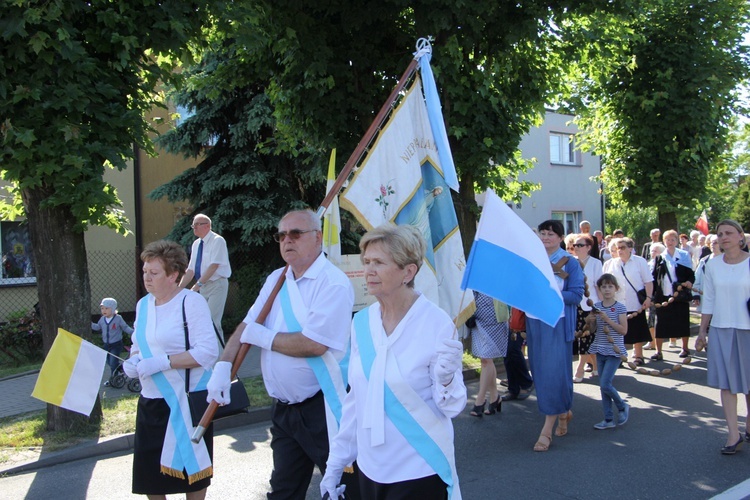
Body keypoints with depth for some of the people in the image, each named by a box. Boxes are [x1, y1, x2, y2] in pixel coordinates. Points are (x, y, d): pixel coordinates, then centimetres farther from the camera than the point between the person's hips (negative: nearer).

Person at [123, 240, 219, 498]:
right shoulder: (143, 304, 8)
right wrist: (133, 362, -2)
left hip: (187, 402, -6)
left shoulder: (191, 302, -14)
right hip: (150, 401, 7)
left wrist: (161, 362, -25)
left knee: (190, 467, 9)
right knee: (149, 472, 11)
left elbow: (208, 351, -22)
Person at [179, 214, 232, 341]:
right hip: (203, 287, 8)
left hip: (217, 285, -8)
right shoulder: (196, 244, 11)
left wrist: (198, 284, -25)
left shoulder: (217, 241, -11)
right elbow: (190, 270, 9)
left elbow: (214, 266, -20)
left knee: (212, 322, -12)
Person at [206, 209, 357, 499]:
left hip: (322, 408, -8)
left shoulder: (333, 284, -17)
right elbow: (247, 325, 10)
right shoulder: (276, 279, 9)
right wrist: (223, 367, -5)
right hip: (283, 407, 8)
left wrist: (260, 337, -13)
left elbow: (313, 344, -25)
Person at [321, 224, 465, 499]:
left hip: (419, 473, -5)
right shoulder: (361, 321, -2)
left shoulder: (436, 323, -17)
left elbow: (451, 407, -12)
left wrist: (446, 379, -32)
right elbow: (355, 399, 7)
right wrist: (336, 463, 9)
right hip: (369, 469, 5)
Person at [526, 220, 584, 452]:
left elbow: (577, 295, -8)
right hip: (534, 322, 5)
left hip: (557, 324, -5)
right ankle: (563, 412, 32)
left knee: (553, 372, -6)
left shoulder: (570, 263, -2)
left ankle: (547, 429, 0)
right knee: (539, 371, 10)